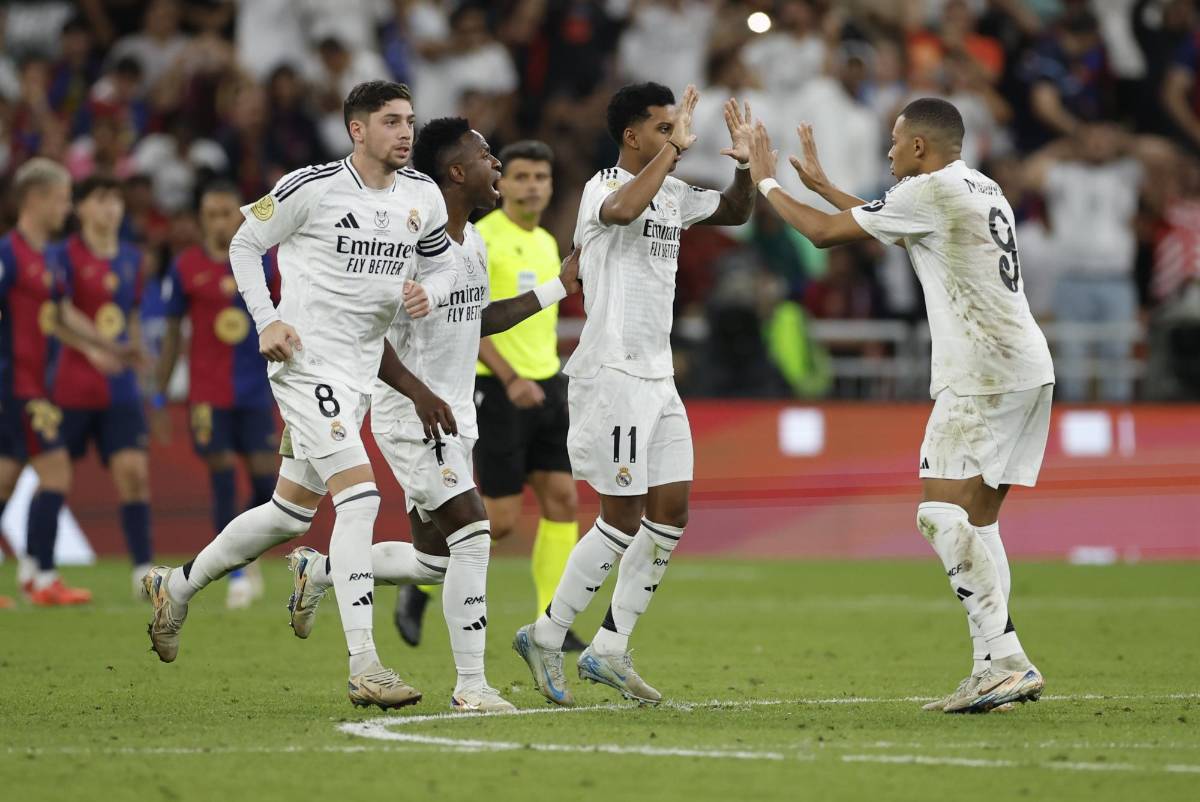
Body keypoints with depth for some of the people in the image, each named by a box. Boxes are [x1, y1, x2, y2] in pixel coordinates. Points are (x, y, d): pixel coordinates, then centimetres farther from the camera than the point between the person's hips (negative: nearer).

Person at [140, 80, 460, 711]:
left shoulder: (421, 197, 5)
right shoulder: (312, 187, -11)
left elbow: (446, 263, 18)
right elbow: (244, 242, 0)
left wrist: (428, 293, -6)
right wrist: (267, 321, -9)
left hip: (361, 373, 7)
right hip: (307, 362, -7)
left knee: (290, 513, 15)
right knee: (360, 496, -20)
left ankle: (178, 587, 38)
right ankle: (364, 667, -22)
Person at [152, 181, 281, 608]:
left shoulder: (265, 261, 0)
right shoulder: (186, 268, -1)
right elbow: (172, 333, 6)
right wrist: (159, 397, 5)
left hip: (256, 392, 1)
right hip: (207, 393, -1)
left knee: (266, 481, -2)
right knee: (223, 482, -5)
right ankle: (237, 576, 4)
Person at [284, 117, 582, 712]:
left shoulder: (474, 243, 11)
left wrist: (559, 286, 23)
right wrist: (422, 398, -26)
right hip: (410, 417, -9)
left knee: (435, 562, 11)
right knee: (471, 534, -16)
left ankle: (319, 569, 31)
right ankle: (470, 686, -11)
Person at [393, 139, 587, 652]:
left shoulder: (547, 243, 14)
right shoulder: (481, 239, -11)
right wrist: (511, 380, -26)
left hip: (545, 387, 7)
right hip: (496, 390, -7)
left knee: (563, 499, -2)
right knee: (502, 519, -7)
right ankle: (420, 586, 14)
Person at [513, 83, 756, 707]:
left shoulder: (673, 193, 14)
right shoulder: (602, 187, -11)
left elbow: (735, 212, 27)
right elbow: (623, 210, -36)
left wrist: (746, 164, 7)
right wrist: (673, 148, -27)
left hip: (657, 378, 9)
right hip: (612, 374, -9)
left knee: (670, 514, 5)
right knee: (624, 517, -9)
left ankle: (609, 650, 11)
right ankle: (545, 636, 4)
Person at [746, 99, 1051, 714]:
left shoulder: (929, 191, -9)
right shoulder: (981, 189, 20)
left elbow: (823, 231, -3)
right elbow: (889, 225, 38)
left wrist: (766, 183, 12)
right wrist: (820, 184, 42)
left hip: (983, 373, -10)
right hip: (1027, 369, 10)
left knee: (943, 511, -14)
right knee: (975, 518, 11)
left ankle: (1006, 662, -22)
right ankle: (996, 671, 7)